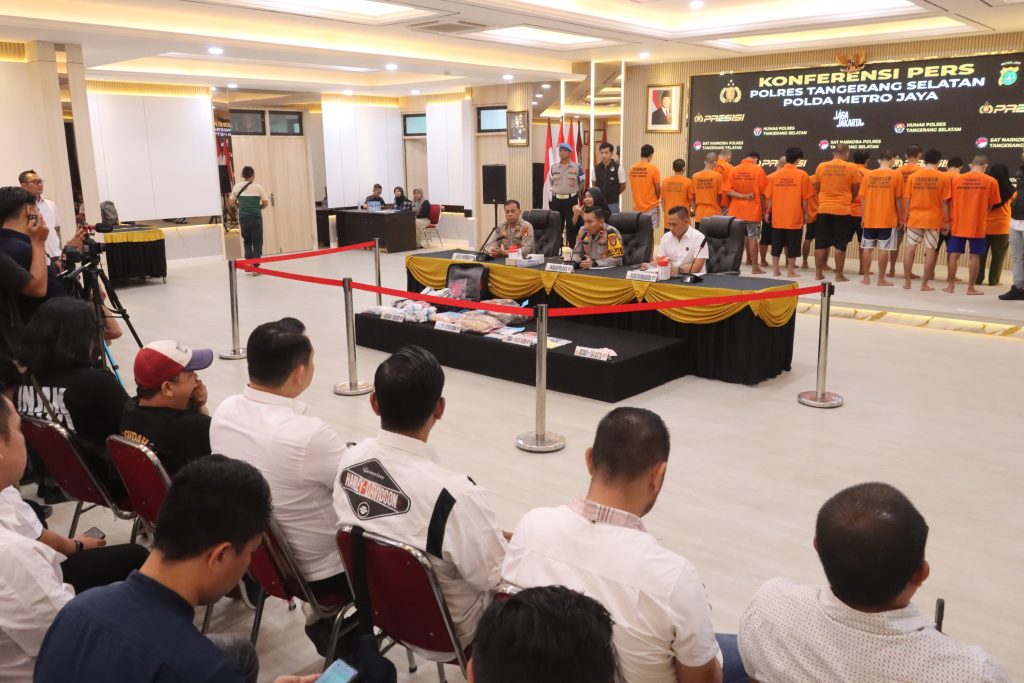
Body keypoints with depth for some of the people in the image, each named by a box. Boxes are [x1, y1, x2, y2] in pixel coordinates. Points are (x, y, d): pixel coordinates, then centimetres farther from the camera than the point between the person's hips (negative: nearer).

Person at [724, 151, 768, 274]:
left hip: (736, 211, 3)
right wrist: (764, 209, 5)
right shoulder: (758, 170, -6)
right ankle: (754, 267, 5)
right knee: (753, 238, 2)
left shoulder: (733, 170, 2)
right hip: (753, 211, -2)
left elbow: (728, 190, -6)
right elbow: (763, 192, -5)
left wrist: (742, 196, -11)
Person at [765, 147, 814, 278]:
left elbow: (769, 197, 5)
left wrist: (768, 212, 14)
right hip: (794, 217, -3)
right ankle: (790, 271, 8)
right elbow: (804, 198, -4)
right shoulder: (802, 175, -5)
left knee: (776, 243, 11)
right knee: (792, 243, 5)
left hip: (777, 216, 3)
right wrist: (805, 214, 6)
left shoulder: (774, 175, 3)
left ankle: (775, 270, 13)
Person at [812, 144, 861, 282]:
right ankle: (839, 275, 6)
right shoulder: (851, 168, -3)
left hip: (823, 209, 2)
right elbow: (855, 190, 4)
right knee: (840, 245, 3)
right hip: (842, 210, -2)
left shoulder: (821, 166, 2)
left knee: (821, 244, 9)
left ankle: (818, 273, 13)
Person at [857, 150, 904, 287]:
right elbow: (898, 199, -5)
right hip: (888, 219, -3)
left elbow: (863, 198, 4)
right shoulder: (896, 175, -5)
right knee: (884, 249, 0)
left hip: (869, 218, 3)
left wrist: (864, 216, 12)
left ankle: (866, 278, 12)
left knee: (867, 247, 9)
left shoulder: (868, 175, 2)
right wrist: (900, 218, 4)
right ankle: (881, 279, 3)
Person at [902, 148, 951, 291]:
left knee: (910, 247, 10)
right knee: (930, 249, 2)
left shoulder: (913, 176, 1)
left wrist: (906, 218, 10)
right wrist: (946, 221, 1)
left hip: (914, 218, 2)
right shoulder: (944, 177, -4)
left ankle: (907, 281, 11)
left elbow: (907, 200, 2)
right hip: (934, 219, -2)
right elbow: (944, 202, -6)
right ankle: (925, 283, 2)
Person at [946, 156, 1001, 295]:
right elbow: (991, 205, 3)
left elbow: (951, 202, 4)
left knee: (953, 255, 9)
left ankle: (951, 285, 13)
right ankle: (971, 288, 7)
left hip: (958, 224, 1)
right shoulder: (991, 181, -5)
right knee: (975, 256, 5)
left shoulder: (956, 179, -2)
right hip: (978, 226, -1)